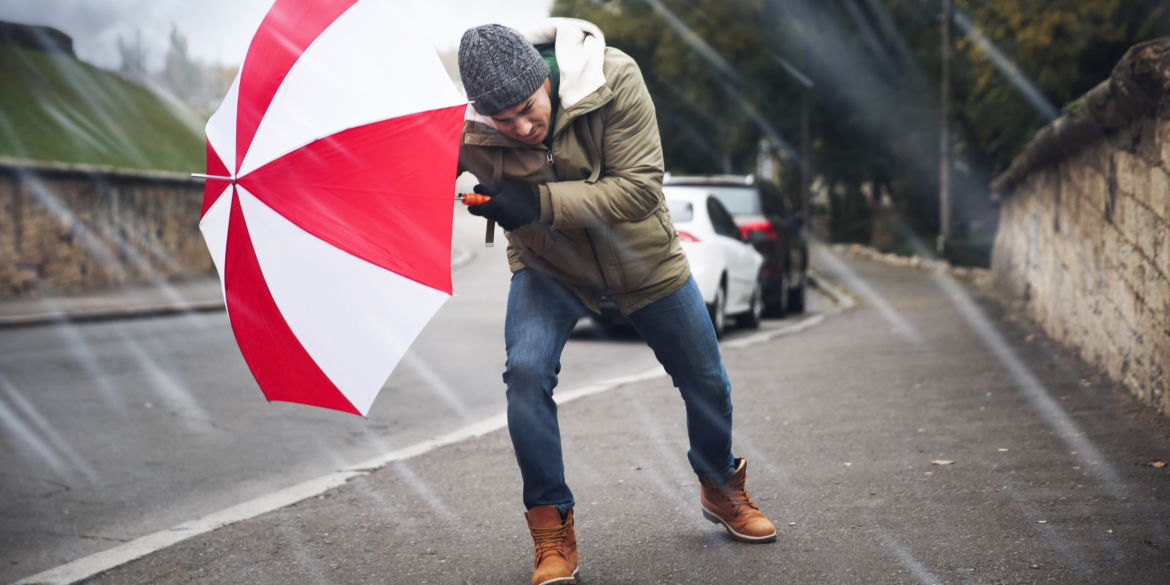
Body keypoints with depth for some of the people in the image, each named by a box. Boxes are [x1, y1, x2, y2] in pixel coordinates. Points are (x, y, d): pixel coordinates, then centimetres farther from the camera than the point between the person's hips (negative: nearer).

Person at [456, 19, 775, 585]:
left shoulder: (613, 78, -31)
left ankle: (721, 488, 41)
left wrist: (539, 202, -40)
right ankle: (551, 526, -6)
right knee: (526, 371, -25)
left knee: (706, 381, 10)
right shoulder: (465, 131, -27)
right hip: (548, 265, 0)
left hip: (643, 259, 1)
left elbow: (640, 186, -31)